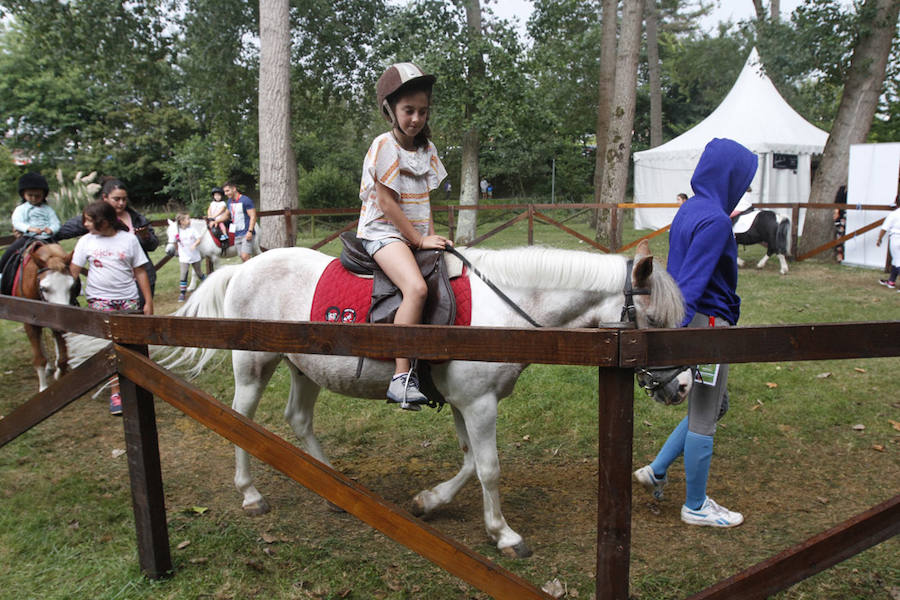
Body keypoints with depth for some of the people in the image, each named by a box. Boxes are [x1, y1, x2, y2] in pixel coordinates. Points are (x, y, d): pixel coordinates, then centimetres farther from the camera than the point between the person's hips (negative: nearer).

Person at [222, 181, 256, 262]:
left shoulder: (246, 200, -9)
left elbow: (253, 217, -13)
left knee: (245, 257, -18)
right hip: (237, 235, 8)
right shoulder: (229, 201, 14)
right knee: (242, 258, 7)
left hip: (246, 234, -7)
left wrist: (250, 231, -21)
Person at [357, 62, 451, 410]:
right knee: (416, 287, -31)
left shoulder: (426, 148, 13)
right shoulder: (385, 146, -10)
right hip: (383, 232, -8)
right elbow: (386, 202, -14)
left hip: (416, 235, 9)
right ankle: (401, 377, -30)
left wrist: (432, 236, 2)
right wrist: (419, 240, -14)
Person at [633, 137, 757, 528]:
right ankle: (695, 507, 21)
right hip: (708, 324, -10)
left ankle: (656, 471, 27)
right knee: (703, 418, 5)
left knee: (714, 407, 23)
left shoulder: (690, 210, 11)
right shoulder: (715, 220, -19)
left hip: (694, 322, 10)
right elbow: (690, 282, -26)